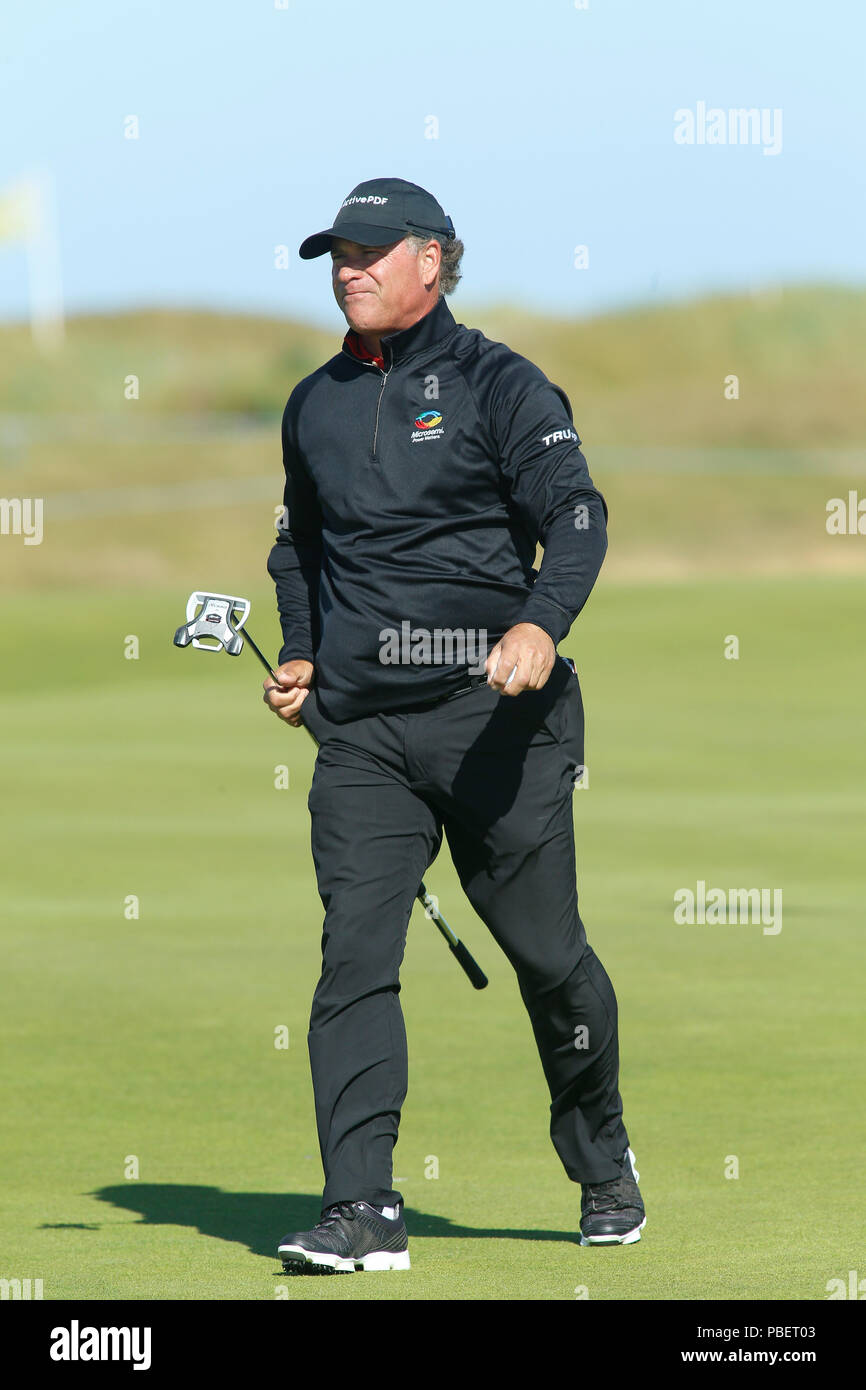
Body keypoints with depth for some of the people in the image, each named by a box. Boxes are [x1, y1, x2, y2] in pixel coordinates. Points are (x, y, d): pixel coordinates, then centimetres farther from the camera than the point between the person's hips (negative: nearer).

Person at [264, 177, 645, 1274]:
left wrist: (540, 623, -29)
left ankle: (603, 1164, 27)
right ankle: (361, 1214, -13)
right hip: (360, 731, 4)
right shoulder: (314, 405, 16)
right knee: (354, 954, -10)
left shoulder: (498, 385, 0)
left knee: (548, 956, 3)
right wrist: (301, 656, 15)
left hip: (495, 713, -4)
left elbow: (575, 516, -10)